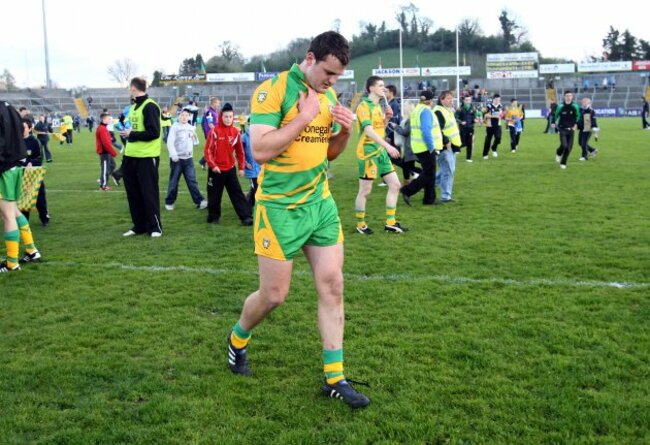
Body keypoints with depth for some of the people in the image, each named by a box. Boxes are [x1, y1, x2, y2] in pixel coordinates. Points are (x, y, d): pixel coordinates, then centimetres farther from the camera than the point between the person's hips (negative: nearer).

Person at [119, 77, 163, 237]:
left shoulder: (150, 106, -13)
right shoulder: (133, 106, 15)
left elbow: (153, 133, -21)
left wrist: (131, 134, -16)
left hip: (147, 158, -9)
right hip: (132, 157, 9)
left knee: (149, 193, -2)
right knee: (133, 193, 12)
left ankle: (155, 227, 8)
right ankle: (139, 226, 22)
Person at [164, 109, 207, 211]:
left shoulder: (191, 128, 10)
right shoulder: (175, 127, -5)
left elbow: (195, 143, 12)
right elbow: (170, 142, -11)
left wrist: (194, 135, -8)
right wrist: (174, 155, -20)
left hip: (188, 158, 4)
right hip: (176, 159, -4)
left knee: (192, 180, 0)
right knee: (173, 182, 5)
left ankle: (200, 201, -4)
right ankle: (169, 202, 17)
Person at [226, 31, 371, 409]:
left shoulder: (329, 95, 8)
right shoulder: (273, 90, -13)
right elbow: (260, 150, -22)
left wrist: (345, 131, -4)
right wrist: (304, 117, -21)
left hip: (321, 202, 6)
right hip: (280, 207, -6)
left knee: (332, 285, 2)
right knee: (274, 295, 2)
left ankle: (335, 378, 12)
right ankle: (238, 339, 35)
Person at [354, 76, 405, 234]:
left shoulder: (377, 106, 15)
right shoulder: (364, 106, -13)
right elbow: (369, 131, -25)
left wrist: (387, 118, 4)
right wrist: (388, 146, -32)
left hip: (380, 152, 9)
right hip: (368, 153, -9)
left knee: (395, 184, 7)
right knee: (365, 190, -1)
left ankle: (390, 223, 13)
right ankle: (360, 225, 12)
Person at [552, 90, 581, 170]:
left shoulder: (575, 106, -4)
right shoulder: (561, 106, -8)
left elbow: (577, 116, 13)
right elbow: (556, 115, 8)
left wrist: (576, 124, 6)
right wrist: (554, 123, 2)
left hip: (571, 130, 2)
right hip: (562, 129, -2)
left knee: (569, 148, 0)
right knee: (564, 145, -17)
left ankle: (563, 163, 16)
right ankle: (558, 153, 19)